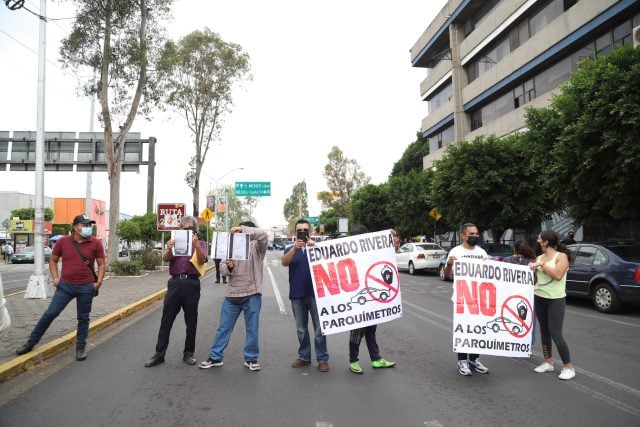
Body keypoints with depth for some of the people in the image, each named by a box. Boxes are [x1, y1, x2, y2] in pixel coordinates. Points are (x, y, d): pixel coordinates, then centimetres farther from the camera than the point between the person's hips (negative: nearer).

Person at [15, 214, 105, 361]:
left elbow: (101, 264, 4)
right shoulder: (63, 241, 0)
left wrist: (99, 281, -6)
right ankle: (31, 343, 18)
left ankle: (80, 347, 21)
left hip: (86, 287, -1)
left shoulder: (96, 243, -3)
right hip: (65, 285, 1)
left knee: (83, 318, 9)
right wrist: (55, 278, 2)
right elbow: (53, 260, 13)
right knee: (50, 313, 2)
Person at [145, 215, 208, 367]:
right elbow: (166, 258, -4)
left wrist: (196, 244, -25)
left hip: (192, 284, -1)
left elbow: (202, 260, -9)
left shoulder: (200, 244, 9)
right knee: (166, 320, 2)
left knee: (191, 321, 6)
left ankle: (188, 353, 18)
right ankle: (159, 354, 10)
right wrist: (168, 248, -26)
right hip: (175, 283, 1)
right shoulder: (175, 241, 12)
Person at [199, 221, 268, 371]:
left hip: (252, 294, -3)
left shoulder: (257, 247, -2)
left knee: (252, 328, 7)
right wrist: (228, 267, -18)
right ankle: (215, 357, 22)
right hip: (232, 294, 3)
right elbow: (222, 267, 6)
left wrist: (243, 229, -26)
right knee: (223, 327, 10)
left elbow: (263, 235, -24)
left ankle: (251, 358, 21)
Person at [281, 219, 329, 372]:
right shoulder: (290, 249, 5)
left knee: (319, 329, 1)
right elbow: (284, 262, -14)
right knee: (301, 329, 13)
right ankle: (304, 356, 25)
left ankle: (322, 359, 9)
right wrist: (295, 248, -31)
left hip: (315, 293, -2)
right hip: (297, 295, 2)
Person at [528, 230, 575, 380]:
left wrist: (542, 265, -21)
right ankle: (548, 362, 22)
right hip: (539, 298, 7)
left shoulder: (561, 256, -9)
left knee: (555, 334, -7)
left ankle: (569, 367, 4)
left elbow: (558, 275, -24)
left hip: (556, 300, -7)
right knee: (544, 331, 11)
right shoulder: (540, 257, 8)